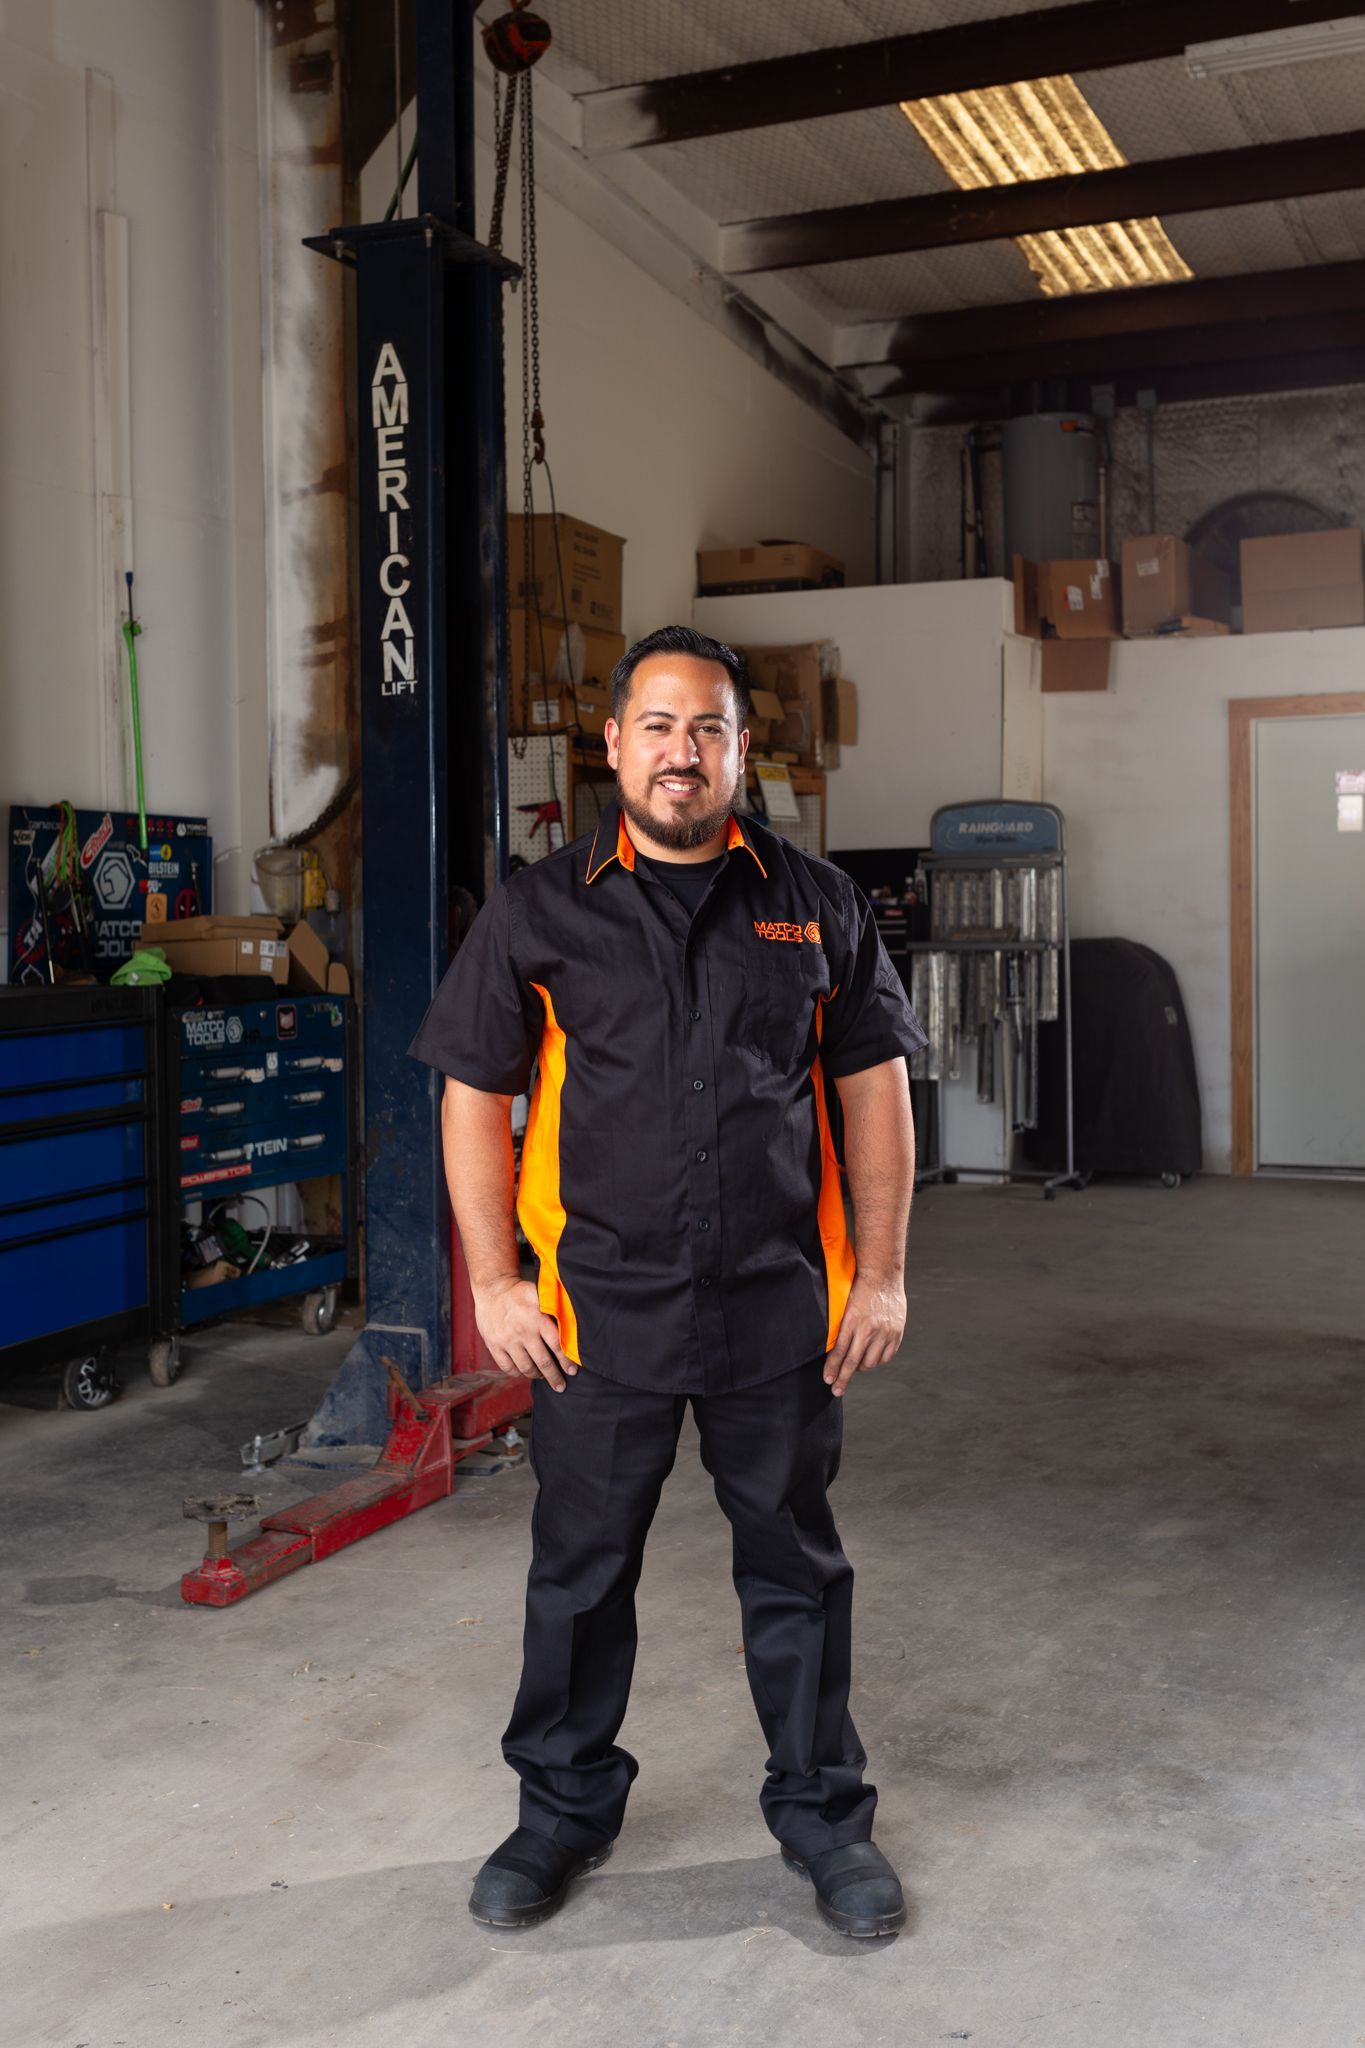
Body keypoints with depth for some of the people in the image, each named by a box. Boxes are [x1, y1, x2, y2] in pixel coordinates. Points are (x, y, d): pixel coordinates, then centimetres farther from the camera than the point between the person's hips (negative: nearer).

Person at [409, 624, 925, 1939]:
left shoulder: (813, 904, 4)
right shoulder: (539, 913, 1)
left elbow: (873, 1089, 6)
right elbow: (474, 1097, 2)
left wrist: (882, 1275, 1)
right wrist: (495, 1283, -3)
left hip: (781, 1308, 1)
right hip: (598, 1307, 0)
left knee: (795, 1567, 14)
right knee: (580, 1570, 13)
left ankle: (820, 1810, 33)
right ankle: (564, 1807, 34)